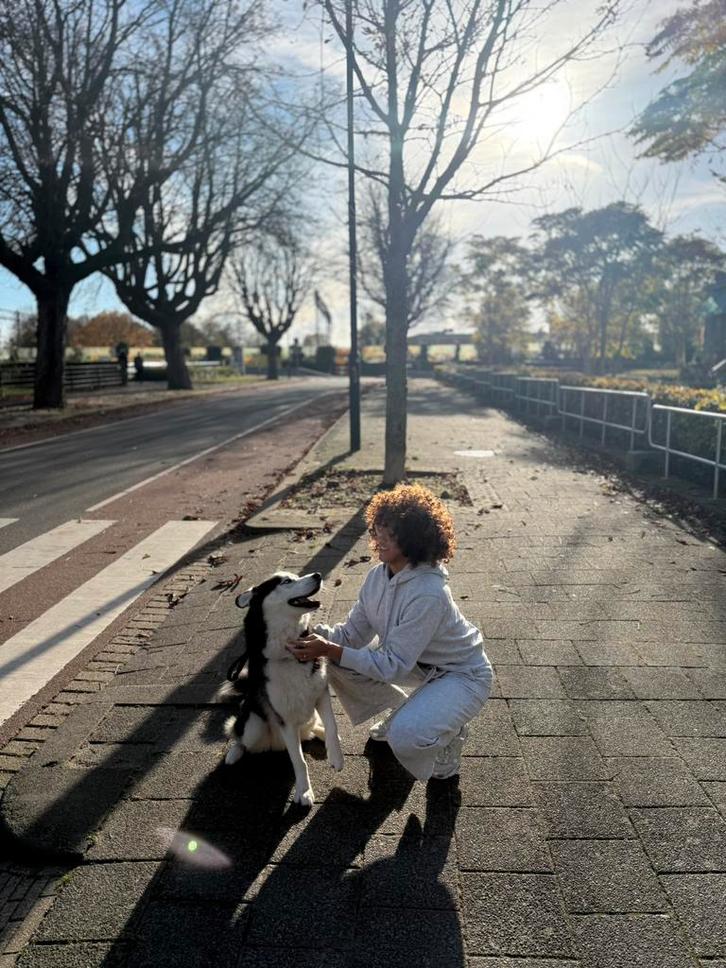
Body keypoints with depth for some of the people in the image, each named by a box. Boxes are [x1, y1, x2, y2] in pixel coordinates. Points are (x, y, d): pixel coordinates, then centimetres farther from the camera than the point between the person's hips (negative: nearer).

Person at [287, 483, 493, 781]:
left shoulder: (428, 594, -36)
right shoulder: (378, 575, -11)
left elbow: (393, 665, -31)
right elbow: (353, 633, -7)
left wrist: (329, 650, -36)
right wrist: (313, 633, -26)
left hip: (462, 675, -7)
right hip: (418, 664, 8)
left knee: (405, 738, -30)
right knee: (338, 665, -4)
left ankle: (451, 730, 6)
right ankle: (402, 711, 19)